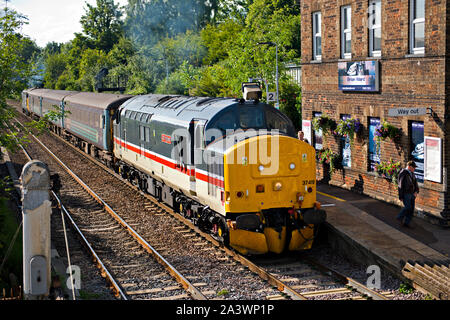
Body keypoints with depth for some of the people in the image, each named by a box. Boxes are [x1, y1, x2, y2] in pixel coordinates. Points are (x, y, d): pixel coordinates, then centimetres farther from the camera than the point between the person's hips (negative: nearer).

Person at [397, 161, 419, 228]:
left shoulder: (412, 174, 10)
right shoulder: (403, 174, -14)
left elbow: (415, 183, 12)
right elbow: (400, 186, -14)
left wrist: (416, 191, -6)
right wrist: (400, 196, -14)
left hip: (412, 194, 8)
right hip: (405, 194, -8)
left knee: (411, 209, 3)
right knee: (408, 207, -13)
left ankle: (406, 223, 10)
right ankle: (400, 217, 10)